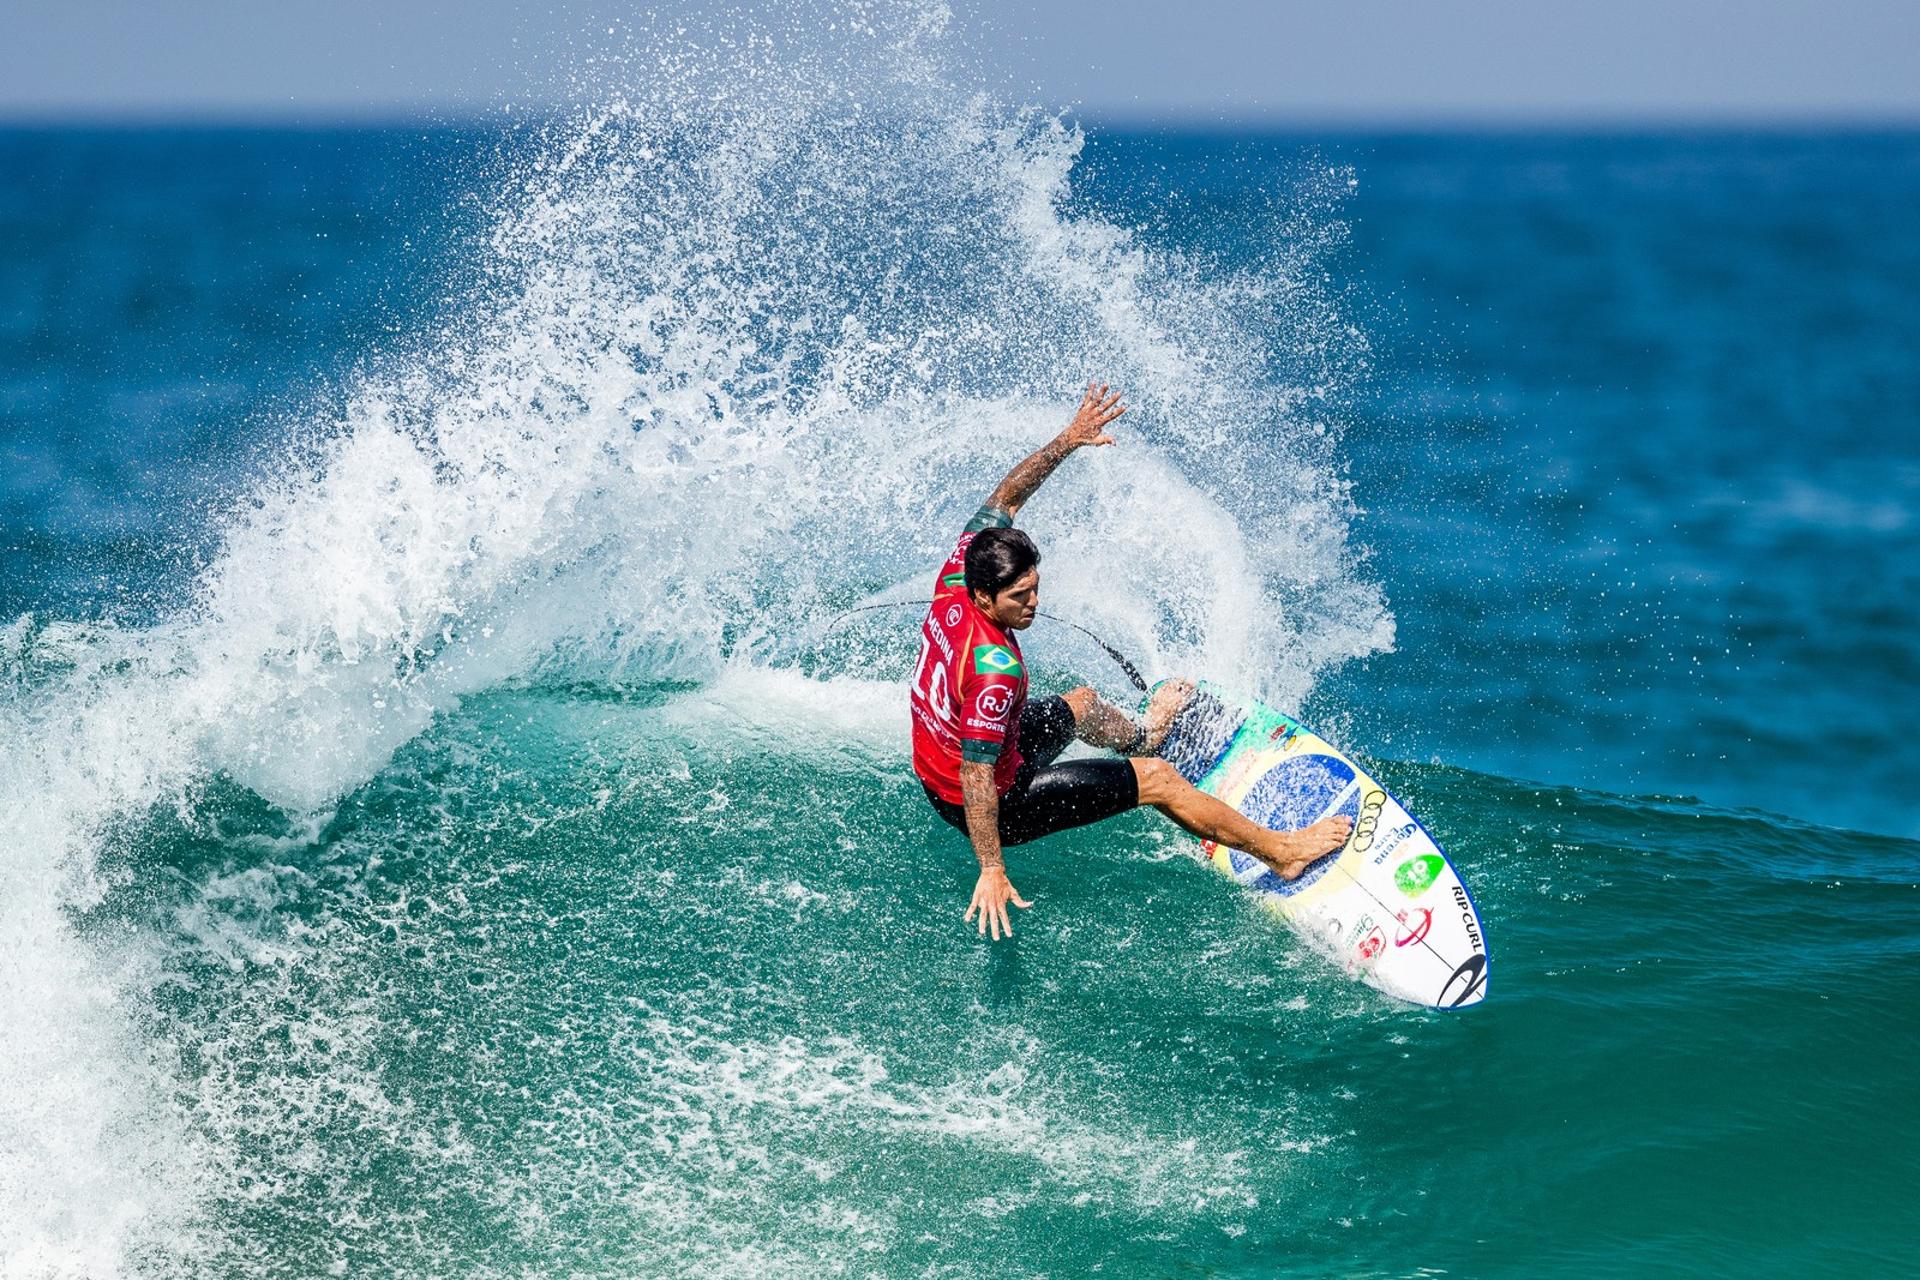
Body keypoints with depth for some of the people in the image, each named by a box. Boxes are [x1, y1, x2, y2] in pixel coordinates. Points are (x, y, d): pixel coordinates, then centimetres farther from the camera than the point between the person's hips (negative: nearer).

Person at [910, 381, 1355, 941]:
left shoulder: (955, 581, -15)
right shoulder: (996, 669, -38)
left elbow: (1004, 499, -3)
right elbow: (976, 780, -35)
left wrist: (1068, 440, -6)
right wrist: (991, 871, -31)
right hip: (996, 804, -9)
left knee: (1083, 704, 33)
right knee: (1157, 778, -1)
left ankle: (1143, 734, 69)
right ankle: (1280, 851, 13)